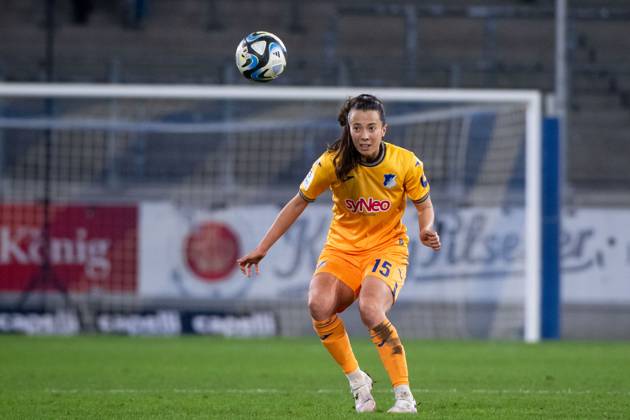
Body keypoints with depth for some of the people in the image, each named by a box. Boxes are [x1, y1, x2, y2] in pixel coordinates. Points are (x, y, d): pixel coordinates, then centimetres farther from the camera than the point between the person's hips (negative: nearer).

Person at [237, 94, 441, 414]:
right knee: (319, 305, -28)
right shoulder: (332, 162, -11)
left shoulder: (406, 163, -11)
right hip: (342, 247, 2)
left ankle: (404, 396, -23)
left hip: (386, 247, -2)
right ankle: (357, 381, -10)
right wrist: (261, 249, -1)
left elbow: (424, 205, 6)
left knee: (371, 310, -31)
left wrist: (427, 229, -17)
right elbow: (298, 203, 0)